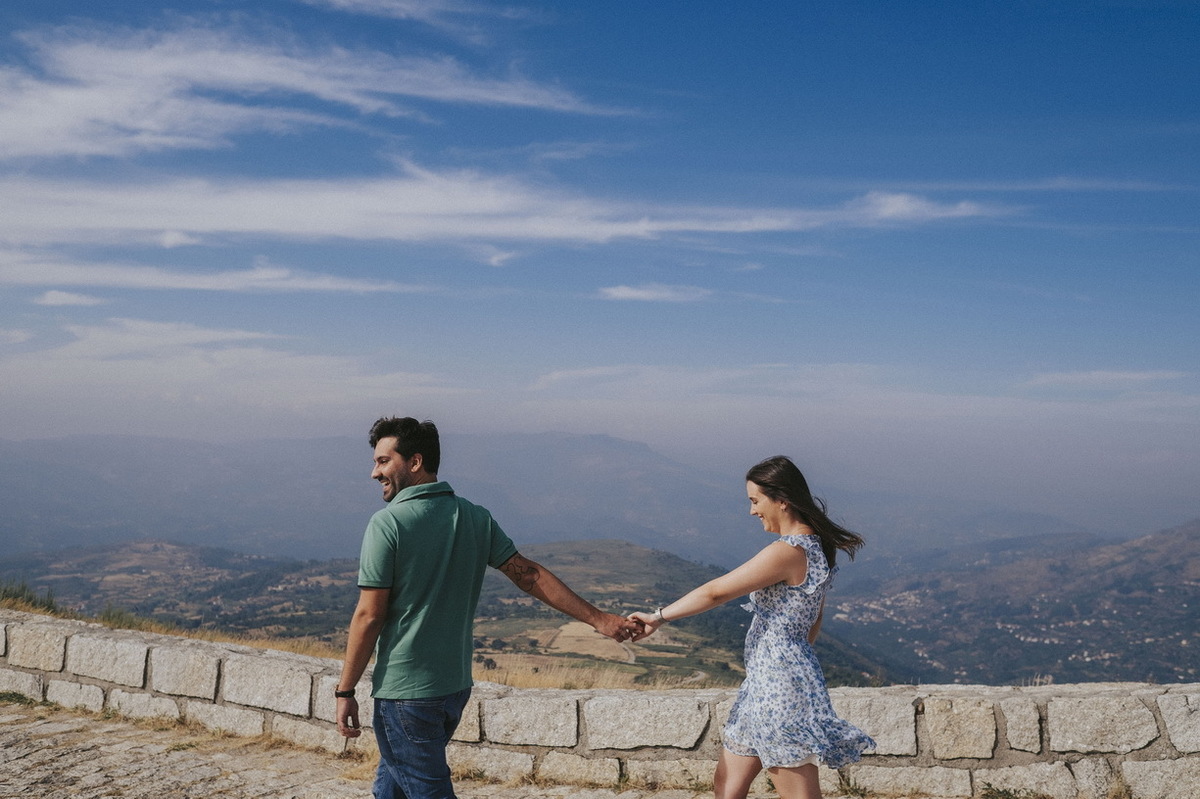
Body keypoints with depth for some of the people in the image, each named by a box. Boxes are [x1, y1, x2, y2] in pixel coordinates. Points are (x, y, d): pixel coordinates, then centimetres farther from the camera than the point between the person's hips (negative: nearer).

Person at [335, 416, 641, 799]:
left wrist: (345, 691, -7)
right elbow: (530, 575, 1)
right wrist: (597, 618, 4)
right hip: (456, 685, 7)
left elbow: (369, 616, -15)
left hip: (406, 692, -7)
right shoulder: (475, 518, 3)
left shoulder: (387, 524, -15)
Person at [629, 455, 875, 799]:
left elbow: (715, 592, -18)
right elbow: (814, 619, 18)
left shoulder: (787, 552, -20)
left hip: (780, 687, -10)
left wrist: (659, 617, -10)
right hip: (764, 682, 10)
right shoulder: (815, 546, 9)